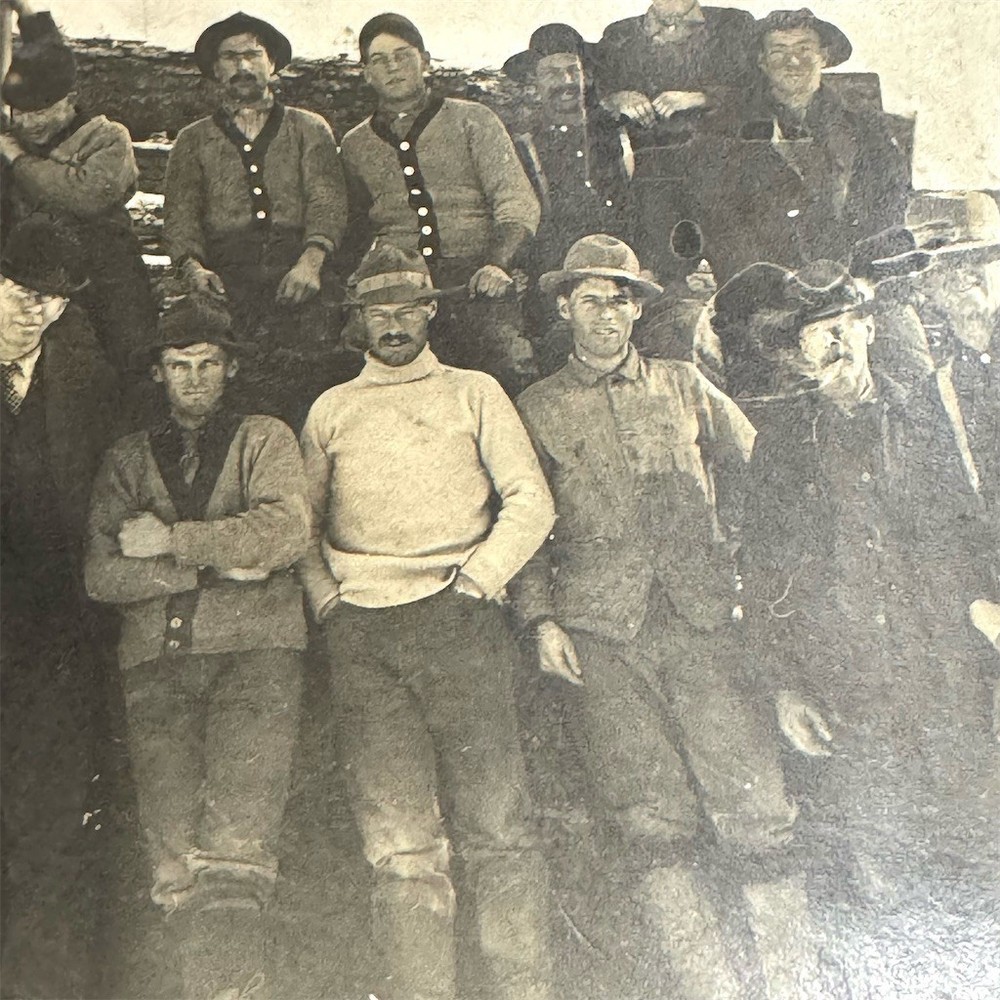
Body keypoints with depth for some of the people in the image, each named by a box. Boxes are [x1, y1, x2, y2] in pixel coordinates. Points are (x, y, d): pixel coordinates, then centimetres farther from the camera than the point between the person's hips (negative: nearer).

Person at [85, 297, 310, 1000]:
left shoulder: (265, 439, 16)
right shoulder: (127, 459, 22)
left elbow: (286, 532, -4)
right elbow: (103, 576, 8)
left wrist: (172, 540, -1)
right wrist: (219, 564, -2)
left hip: (255, 649, -2)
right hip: (157, 659, 2)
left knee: (233, 851, -19)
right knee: (177, 867, -9)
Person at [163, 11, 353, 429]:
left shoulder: (310, 129, 23)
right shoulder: (193, 140, 26)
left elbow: (328, 199, 7)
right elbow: (179, 212, 13)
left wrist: (311, 260, -12)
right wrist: (193, 266, -9)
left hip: (297, 272, 0)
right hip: (226, 277, 0)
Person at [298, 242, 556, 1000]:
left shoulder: (474, 393, 15)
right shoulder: (331, 410, 22)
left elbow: (531, 501, 7)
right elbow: (304, 523, 23)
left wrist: (477, 578, -3)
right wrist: (325, 596, 7)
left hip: (456, 623, -1)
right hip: (362, 638, 2)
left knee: (493, 823, -5)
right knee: (400, 840, -3)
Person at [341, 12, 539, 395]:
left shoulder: (472, 120, 13)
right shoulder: (355, 145, 21)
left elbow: (517, 202, 4)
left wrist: (497, 264, -14)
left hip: (473, 277, -1)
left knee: (512, 370, -23)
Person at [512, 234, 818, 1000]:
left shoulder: (684, 385, 20)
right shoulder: (536, 408, 16)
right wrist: (540, 618, 0)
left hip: (702, 618, 1)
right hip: (602, 631, -1)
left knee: (758, 810, -7)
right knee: (654, 825, -6)